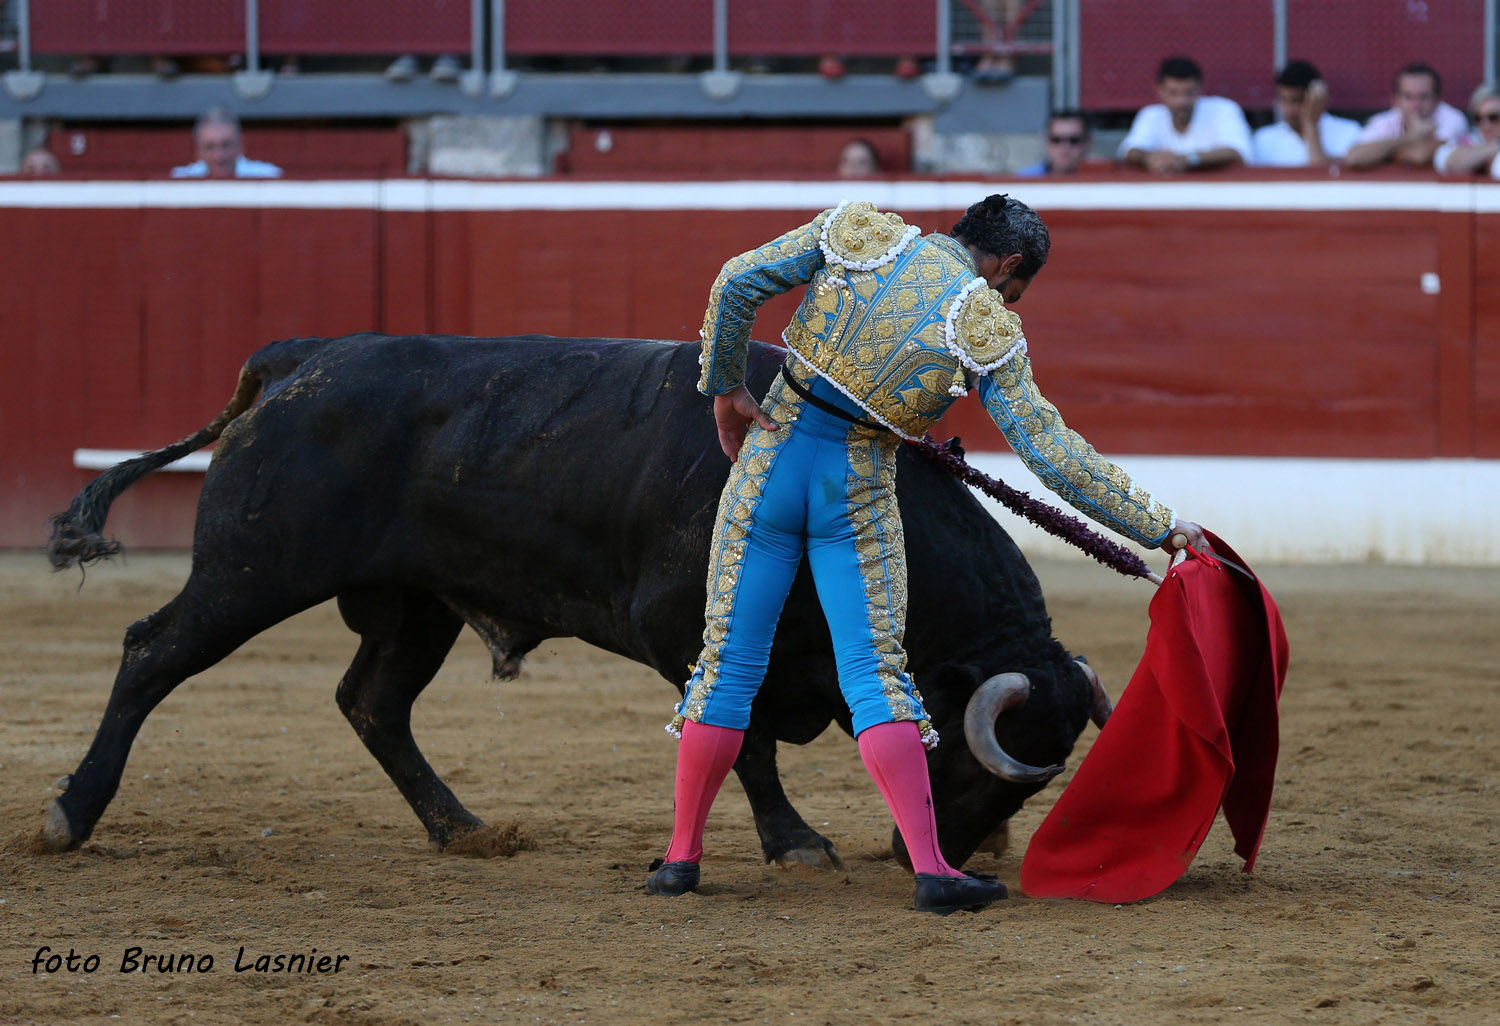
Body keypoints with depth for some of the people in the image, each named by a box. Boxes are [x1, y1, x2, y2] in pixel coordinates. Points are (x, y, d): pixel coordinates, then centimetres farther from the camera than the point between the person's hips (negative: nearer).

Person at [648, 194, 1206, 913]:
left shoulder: (859, 234, 3)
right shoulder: (988, 331, -4)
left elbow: (738, 282, -3)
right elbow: (1051, 453, -6)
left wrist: (725, 388, 8)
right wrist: (1157, 525, -1)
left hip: (771, 456, 2)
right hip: (859, 493, -2)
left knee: (730, 659, 9)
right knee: (876, 671, 0)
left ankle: (681, 855, 12)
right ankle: (929, 868, -9)